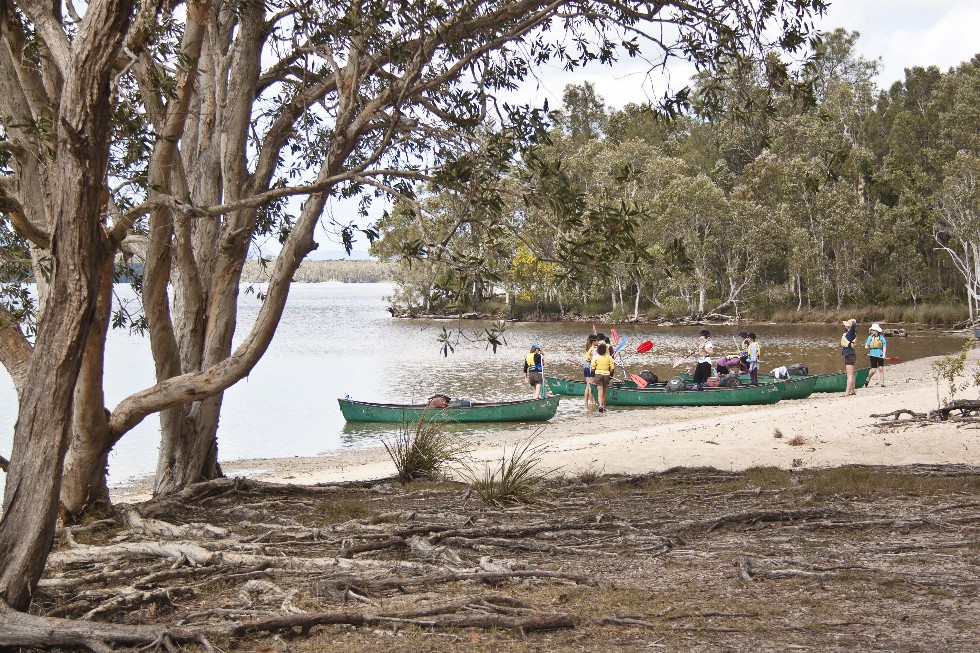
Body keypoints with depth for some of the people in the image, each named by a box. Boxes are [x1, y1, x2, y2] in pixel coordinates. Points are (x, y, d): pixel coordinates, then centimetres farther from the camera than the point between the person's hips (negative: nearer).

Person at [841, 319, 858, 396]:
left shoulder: (851, 332, -13)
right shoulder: (847, 332, 13)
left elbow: (853, 325, -32)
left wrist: (853, 322, -13)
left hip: (850, 355, -10)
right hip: (848, 355, 10)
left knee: (850, 375, -11)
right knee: (850, 375, 17)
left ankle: (847, 392, -15)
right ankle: (852, 391, 26)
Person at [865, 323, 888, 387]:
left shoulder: (881, 337, 0)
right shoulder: (870, 337, 5)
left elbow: (884, 346, -1)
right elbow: (866, 346, 9)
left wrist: (884, 354, -12)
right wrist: (867, 346, -15)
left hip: (880, 355, -1)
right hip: (873, 355, 1)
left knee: (881, 369, -2)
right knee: (873, 370, -2)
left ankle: (882, 383, 3)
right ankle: (868, 379, 24)